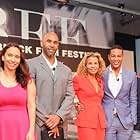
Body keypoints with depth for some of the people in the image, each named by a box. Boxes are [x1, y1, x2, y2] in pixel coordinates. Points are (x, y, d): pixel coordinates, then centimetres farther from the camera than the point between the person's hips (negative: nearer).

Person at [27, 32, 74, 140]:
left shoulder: (66, 70, 12)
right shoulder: (31, 65, -2)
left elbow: (69, 96, 5)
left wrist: (58, 117, -11)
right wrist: (47, 121, -11)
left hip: (57, 128, 4)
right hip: (37, 126, -3)